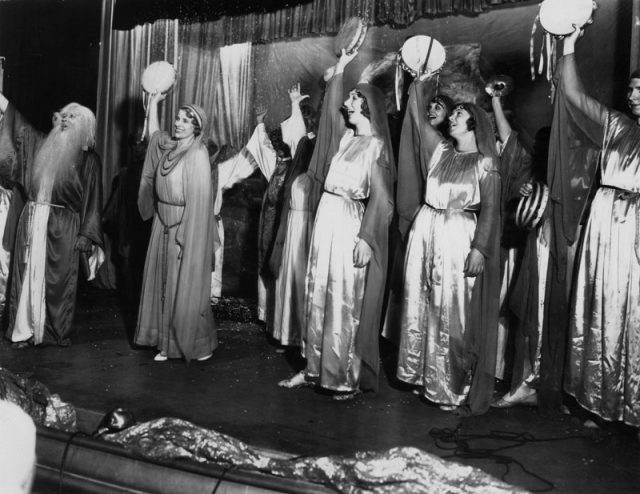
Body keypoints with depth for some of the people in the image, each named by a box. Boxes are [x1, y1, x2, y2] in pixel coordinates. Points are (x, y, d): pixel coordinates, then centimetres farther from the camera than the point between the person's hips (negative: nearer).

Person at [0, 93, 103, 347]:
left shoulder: (88, 159, 1)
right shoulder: (41, 144, 11)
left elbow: (92, 202, -1)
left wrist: (87, 235, -7)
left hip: (63, 225, -3)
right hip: (32, 220, 3)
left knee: (59, 279, 1)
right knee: (27, 275, 5)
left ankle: (58, 332, 14)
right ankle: (24, 330, 14)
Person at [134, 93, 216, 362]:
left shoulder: (197, 154, -15)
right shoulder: (167, 146, 7)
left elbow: (199, 199, -18)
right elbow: (154, 132, 31)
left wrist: (187, 237, -20)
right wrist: (153, 102, 27)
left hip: (186, 228, -7)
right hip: (163, 226, 7)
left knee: (186, 288, 0)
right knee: (162, 284, 11)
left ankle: (200, 344, 15)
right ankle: (168, 343, 22)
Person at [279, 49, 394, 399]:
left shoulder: (375, 145, -8)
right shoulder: (344, 137, 11)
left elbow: (380, 200, -12)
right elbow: (330, 109, 28)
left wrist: (366, 239, -18)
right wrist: (339, 70, 26)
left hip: (349, 224, -7)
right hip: (325, 218, 7)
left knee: (345, 303, -2)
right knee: (318, 296, 10)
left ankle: (346, 377, 9)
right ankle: (315, 368, 20)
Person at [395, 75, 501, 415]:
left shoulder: (485, 163, -1)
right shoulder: (440, 150, 12)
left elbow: (490, 209, -6)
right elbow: (417, 114, 14)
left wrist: (480, 248, -15)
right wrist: (419, 80, 10)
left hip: (458, 237, -5)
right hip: (425, 231, 5)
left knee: (454, 313, -2)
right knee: (420, 306, 8)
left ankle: (455, 389, 9)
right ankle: (421, 375, 21)